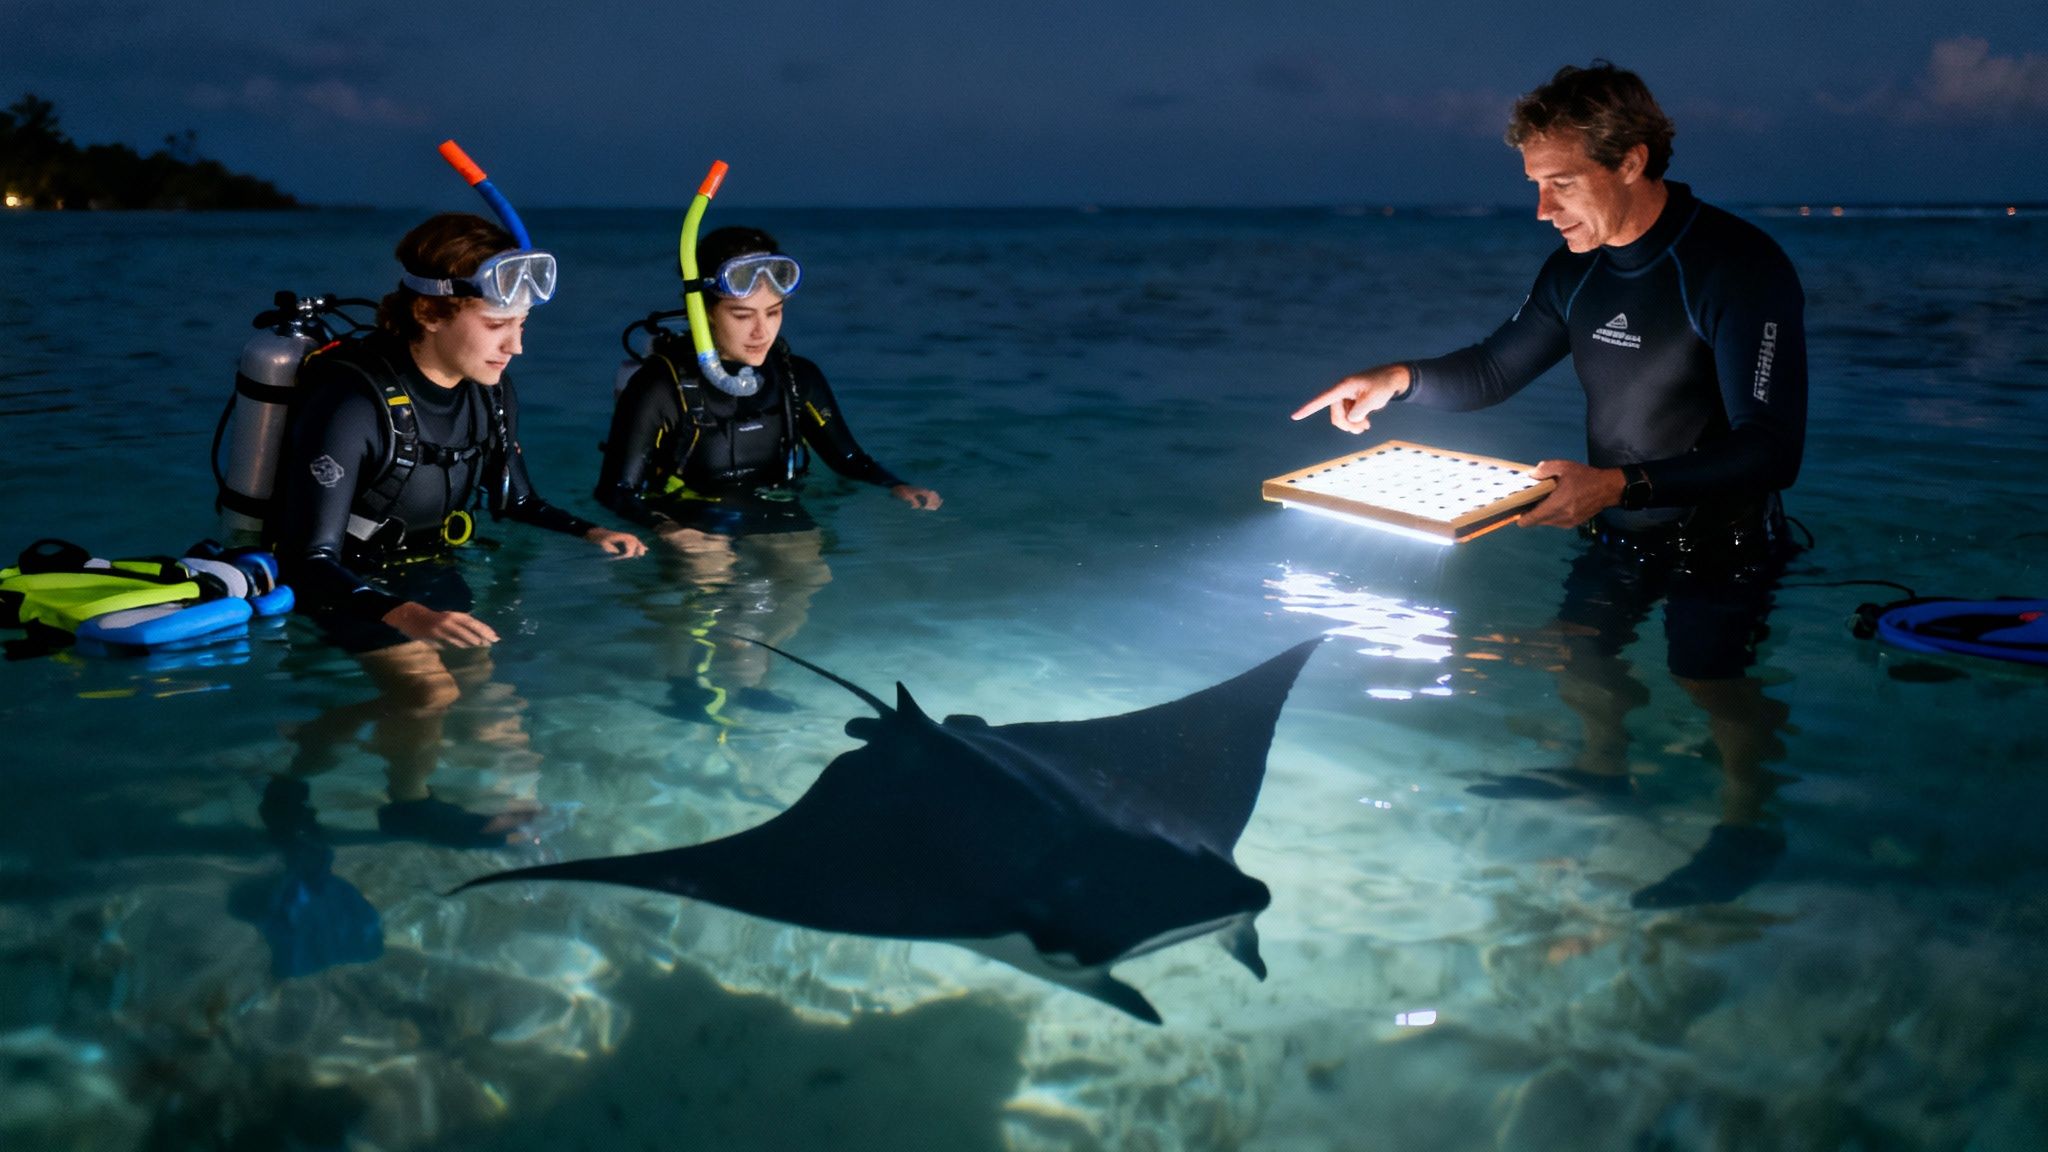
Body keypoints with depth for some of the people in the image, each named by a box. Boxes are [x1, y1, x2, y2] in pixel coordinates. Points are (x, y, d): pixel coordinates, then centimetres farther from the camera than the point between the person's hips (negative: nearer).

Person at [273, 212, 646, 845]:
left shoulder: (492, 394, -2)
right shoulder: (353, 401, -26)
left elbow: (519, 502, 14)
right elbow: (310, 560, -29)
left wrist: (590, 532, -6)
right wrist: (406, 616, -46)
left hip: (427, 574, 7)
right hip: (348, 588, -7)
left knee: (485, 676, -10)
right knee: (430, 690, -25)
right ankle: (408, 804, 2)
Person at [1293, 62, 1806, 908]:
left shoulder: (1737, 268, -26)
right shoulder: (1578, 268, -2)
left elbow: (1770, 451, -30)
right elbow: (1498, 368, 12)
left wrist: (1622, 484, -40)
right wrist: (1401, 379, -8)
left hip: (1720, 538, -7)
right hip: (1615, 526, 7)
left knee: (1716, 684, -2)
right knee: (1580, 641, 13)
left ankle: (1747, 830, 24)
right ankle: (1602, 770, 41)